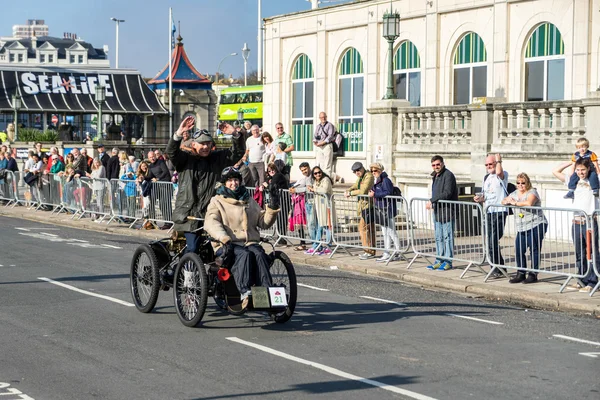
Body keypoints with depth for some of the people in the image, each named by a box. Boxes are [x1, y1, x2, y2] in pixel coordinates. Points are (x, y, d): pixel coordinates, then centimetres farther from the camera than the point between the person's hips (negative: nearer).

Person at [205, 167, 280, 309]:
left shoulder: (249, 200, 26)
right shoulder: (217, 201, 13)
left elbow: (263, 222, 23)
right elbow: (211, 223, -5)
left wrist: (272, 208, 4)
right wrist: (225, 239, -21)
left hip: (251, 242, 3)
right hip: (229, 245, -3)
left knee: (259, 254, -31)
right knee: (244, 254, -35)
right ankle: (244, 292, -48)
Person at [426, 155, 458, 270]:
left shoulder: (448, 175, -12)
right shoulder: (435, 176, 17)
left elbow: (447, 193, -21)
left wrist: (432, 201, -18)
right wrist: (432, 203, 9)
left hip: (447, 211, -9)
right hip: (437, 211, 9)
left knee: (447, 237, -5)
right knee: (438, 237, 13)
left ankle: (448, 261, -1)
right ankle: (439, 260, 20)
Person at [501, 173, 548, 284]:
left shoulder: (532, 192, -7)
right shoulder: (515, 193, 17)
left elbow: (529, 203, -27)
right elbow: (504, 201, 19)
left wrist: (515, 203, -16)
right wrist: (507, 201, -5)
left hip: (535, 226, -7)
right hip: (522, 228, 7)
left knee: (534, 250, -5)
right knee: (518, 250, 0)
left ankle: (533, 275, 1)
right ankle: (520, 274, 10)